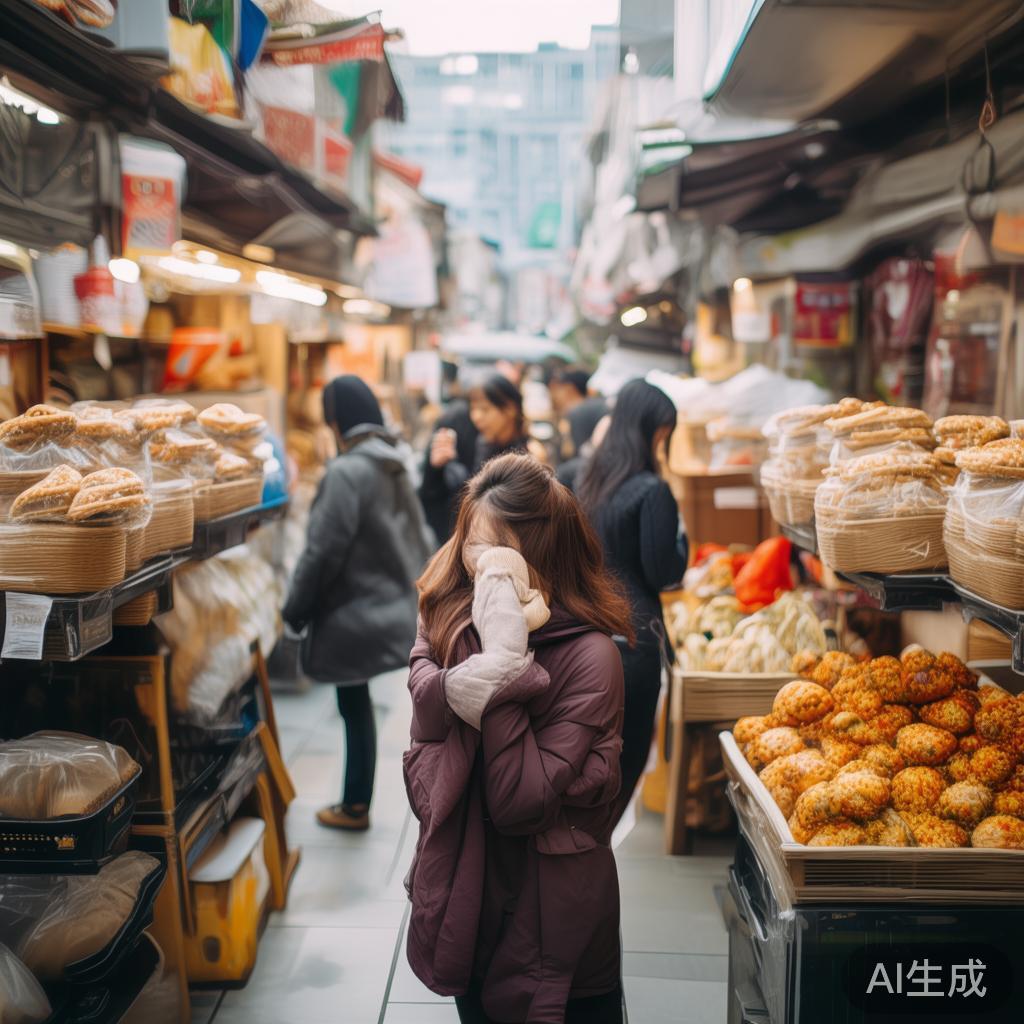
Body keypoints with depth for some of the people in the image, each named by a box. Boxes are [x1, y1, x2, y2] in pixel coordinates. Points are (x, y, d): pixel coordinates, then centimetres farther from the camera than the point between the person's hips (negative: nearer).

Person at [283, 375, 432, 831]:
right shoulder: (393, 466, 8)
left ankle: (356, 807, 19)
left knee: (355, 709, 5)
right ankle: (356, 802, 25)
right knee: (357, 707, 16)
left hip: (353, 616, -8)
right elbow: (418, 539, 13)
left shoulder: (347, 471, -19)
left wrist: (294, 611, -8)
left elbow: (323, 551, -19)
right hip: (391, 609, 8)